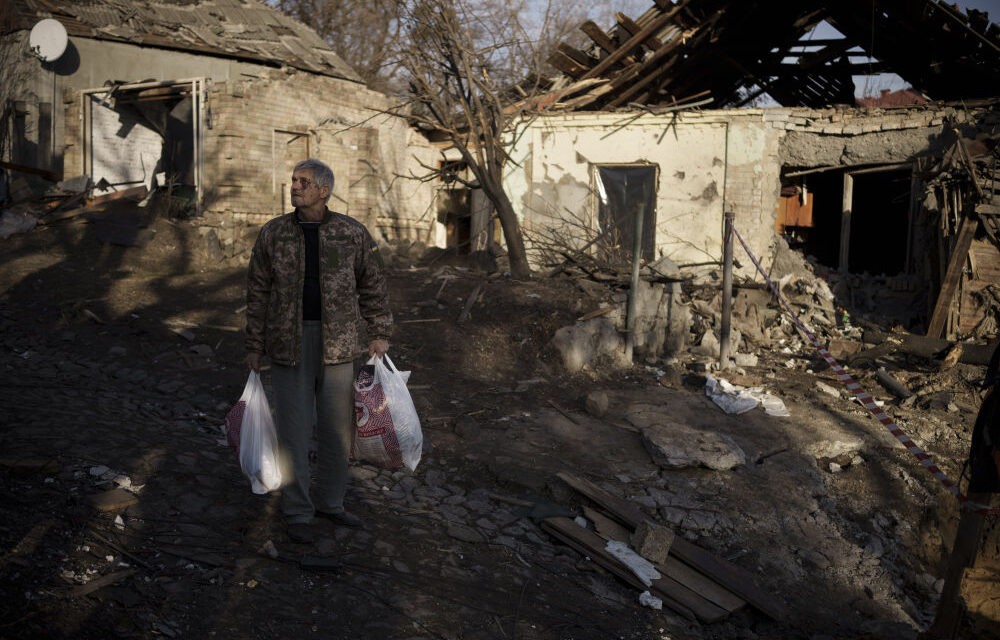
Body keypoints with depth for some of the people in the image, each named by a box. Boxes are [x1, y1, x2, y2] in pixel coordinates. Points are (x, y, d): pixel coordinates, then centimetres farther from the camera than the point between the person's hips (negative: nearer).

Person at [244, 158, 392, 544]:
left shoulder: (352, 233, 0)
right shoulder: (273, 234, 2)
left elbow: (373, 284, 9)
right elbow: (258, 292, 5)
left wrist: (379, 333, 4)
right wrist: (254, 347, 4)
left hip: (337, 343, 1)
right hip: (289, 343, -1)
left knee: (338, 427, 9)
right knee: (293, 430, 2)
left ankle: (330, 501, 27)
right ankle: (298, 512, 15)